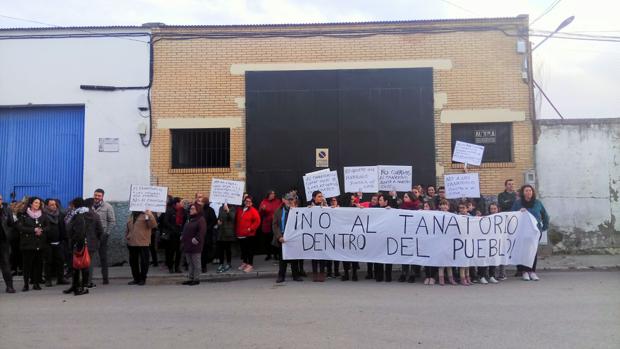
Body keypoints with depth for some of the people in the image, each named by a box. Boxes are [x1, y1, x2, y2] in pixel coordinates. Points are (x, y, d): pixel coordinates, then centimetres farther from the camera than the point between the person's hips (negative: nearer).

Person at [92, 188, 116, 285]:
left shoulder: (108, 207, -1)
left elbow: (112, 222, -2)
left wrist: (106, 233, -8)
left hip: (102, 236, -2)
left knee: (103, 257, 5)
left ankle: (105, 277, 12)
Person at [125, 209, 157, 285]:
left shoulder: (146, 214, -5)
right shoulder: (131, 215, 15)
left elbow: (153, 225, -19)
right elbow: (127, 227, 26)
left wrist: (149, 215, -30)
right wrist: (127, 236, 13)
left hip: (143, 243, -7)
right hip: (132, 243, 7)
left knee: (143, 262, 0)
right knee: (133, 262, 12)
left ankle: (143, 279, 13)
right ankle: (136, 278, 24)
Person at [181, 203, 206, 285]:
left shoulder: (201, 220, -12)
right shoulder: (190, 219, 17)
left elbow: (202, 231, -22)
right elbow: (185, 230, 26)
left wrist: (196, 239, -24)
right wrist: (183, 238, 14)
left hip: (195, 245, -9)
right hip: (187, 245, 9)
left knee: (196, 263, -2)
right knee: (190, 263, 13)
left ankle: (196, 279, 4)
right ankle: (191, 278, 20)